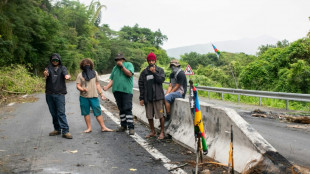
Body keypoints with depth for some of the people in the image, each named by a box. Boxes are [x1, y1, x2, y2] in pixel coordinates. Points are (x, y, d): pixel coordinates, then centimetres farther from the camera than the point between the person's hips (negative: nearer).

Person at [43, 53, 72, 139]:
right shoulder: (49, 68, 8)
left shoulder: (62, 68, 6)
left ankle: (65, 131, -9)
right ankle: (57, 129, 22)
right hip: (49, 94, 3)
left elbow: (65, 74, -15)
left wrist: (67, 76, -40)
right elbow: (46, 73, -15)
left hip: (59, 94, -2)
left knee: (61, 113, -8)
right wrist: (45, 74, -41)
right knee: (53, 113, 9)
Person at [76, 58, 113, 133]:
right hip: (84, 97, 0)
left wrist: (101, 94, 10)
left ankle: (103, 127, -1)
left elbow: (97, 84, 15)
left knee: (98, 112, -3)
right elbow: (78, 86, 1)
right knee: (86, 113, 4)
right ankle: (89, 128, 14)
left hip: (94, 96, 0)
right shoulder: (80, 75, 6)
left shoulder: (94, 73, 11)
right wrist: (83, 89, -20)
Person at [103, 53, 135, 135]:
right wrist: (107, 86, 0)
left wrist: (122, 66, -10)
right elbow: (112, 80, 16)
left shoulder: (129, 64, 6)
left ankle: (131, 127, -11)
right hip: (117, 91, 6)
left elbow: (130, 74, -11)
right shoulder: (115, 68, 20)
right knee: (121, 109, 10)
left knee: (128, 109, -11)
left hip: (126, 91, -5)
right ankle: (123, 126, 19)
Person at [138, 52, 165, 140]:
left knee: (160, 115, -3)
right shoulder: (144, 72, 9)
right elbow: (141, 85, 8)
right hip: (147, 97, 3)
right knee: (149, 116, 9)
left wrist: (154, 72, -14)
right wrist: (141, 98, 4)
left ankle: (162, 132, 8)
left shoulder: (160, 70, 5)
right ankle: (153, 132, 23)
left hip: (158, 96, -3)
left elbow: (161, 80, -9)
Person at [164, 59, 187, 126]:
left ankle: (168, 118, -20)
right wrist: (166, 94, -8)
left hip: (180, 92, -9)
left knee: (166, 98, -28)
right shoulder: (172, 74, 15)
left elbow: (177, 86, -16)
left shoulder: (181, 74, -13)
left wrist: (169, 94, -14)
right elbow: (170, 86, 8)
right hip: (174, 92, 9)